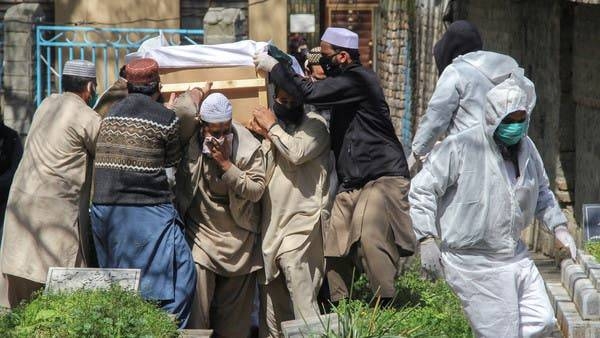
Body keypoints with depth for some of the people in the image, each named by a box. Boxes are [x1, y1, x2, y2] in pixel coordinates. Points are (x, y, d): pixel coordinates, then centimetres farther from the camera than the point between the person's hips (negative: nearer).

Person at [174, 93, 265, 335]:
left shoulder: (248, 146, -8)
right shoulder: (190, 144, -9)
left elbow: (257, 190, -12)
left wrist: (226, 163, -19)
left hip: (238, 237, 1)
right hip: (200, 231, -1)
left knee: (234, 310, 6)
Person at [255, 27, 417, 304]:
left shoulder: (358, 79, -13)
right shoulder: (344, 81, 19)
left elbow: (310, 92, -23)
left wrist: (273, 68, -10)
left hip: (382, 177, -10)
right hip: (351, 183, 10)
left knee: (369, 237, -24)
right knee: (334, 245, 3)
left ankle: (387, 304, -21)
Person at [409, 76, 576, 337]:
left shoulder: (526, 148, 6)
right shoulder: (460, 148, -16)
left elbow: (541, 192, 23)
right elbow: (422, 189, -12)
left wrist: (558, 227, 10)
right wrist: (427, 238, -17)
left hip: (515, 256, 7)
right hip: (474, 264, -7)